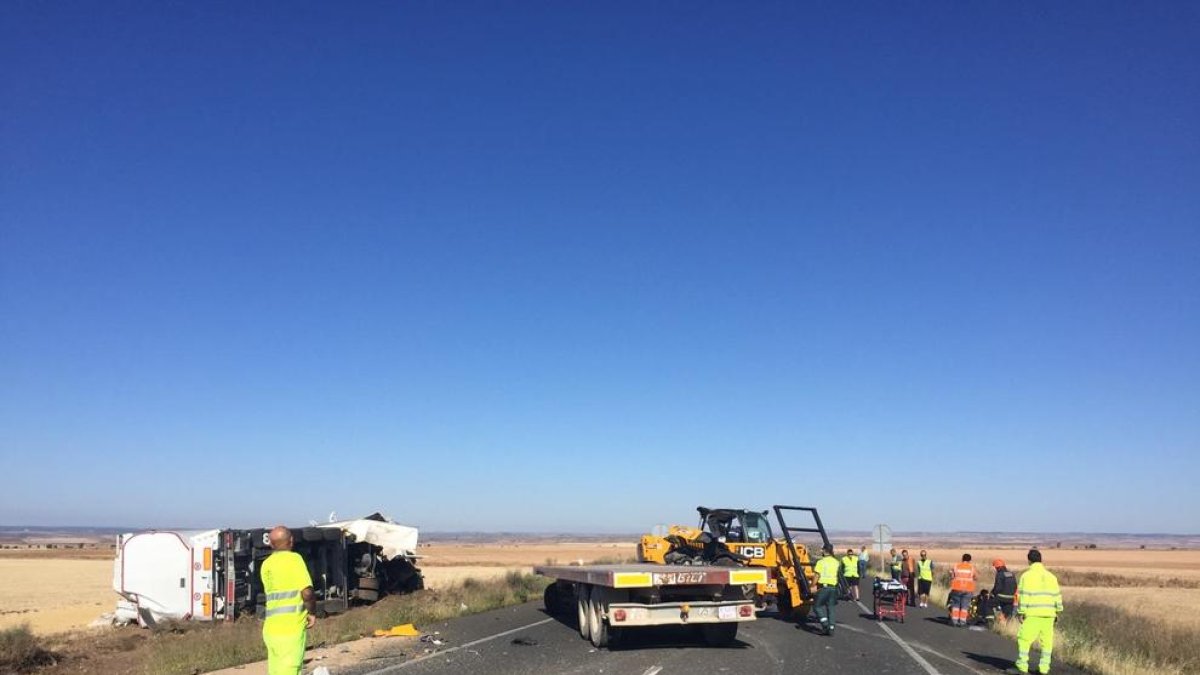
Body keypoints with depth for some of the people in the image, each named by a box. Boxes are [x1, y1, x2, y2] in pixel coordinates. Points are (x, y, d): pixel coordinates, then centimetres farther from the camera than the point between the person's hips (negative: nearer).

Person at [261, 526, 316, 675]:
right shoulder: (293, 558, -7)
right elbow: (306, 592, -16)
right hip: (291, 628, -7)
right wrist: (312, 612, -2)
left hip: (271, 628, 7)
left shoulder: (266, 564, 14)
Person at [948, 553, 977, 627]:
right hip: (968, 590, 0)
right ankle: (962, 621, 1)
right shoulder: (972, 568, 2)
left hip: (957, 588, 0)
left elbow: (952, 578, 2)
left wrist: (951, 588, 12)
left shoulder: (956, 566, 1)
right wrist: (973, 591, 18)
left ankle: (954, 621, 5)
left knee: (955, 605, 7)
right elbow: (974, 579, 7)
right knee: (964, 606, 4)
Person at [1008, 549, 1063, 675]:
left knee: (1024, 639, 0)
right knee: (1046, 641, 9)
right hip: (1048, 614, 5)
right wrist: (1058, 612, 20)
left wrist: (1020, 613, -7)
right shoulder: (1051, 576, 10)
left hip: (1032, 614, -5)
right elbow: (1057, 595, 12)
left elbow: (1023, 596, -10)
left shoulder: (1027, 576, -7)